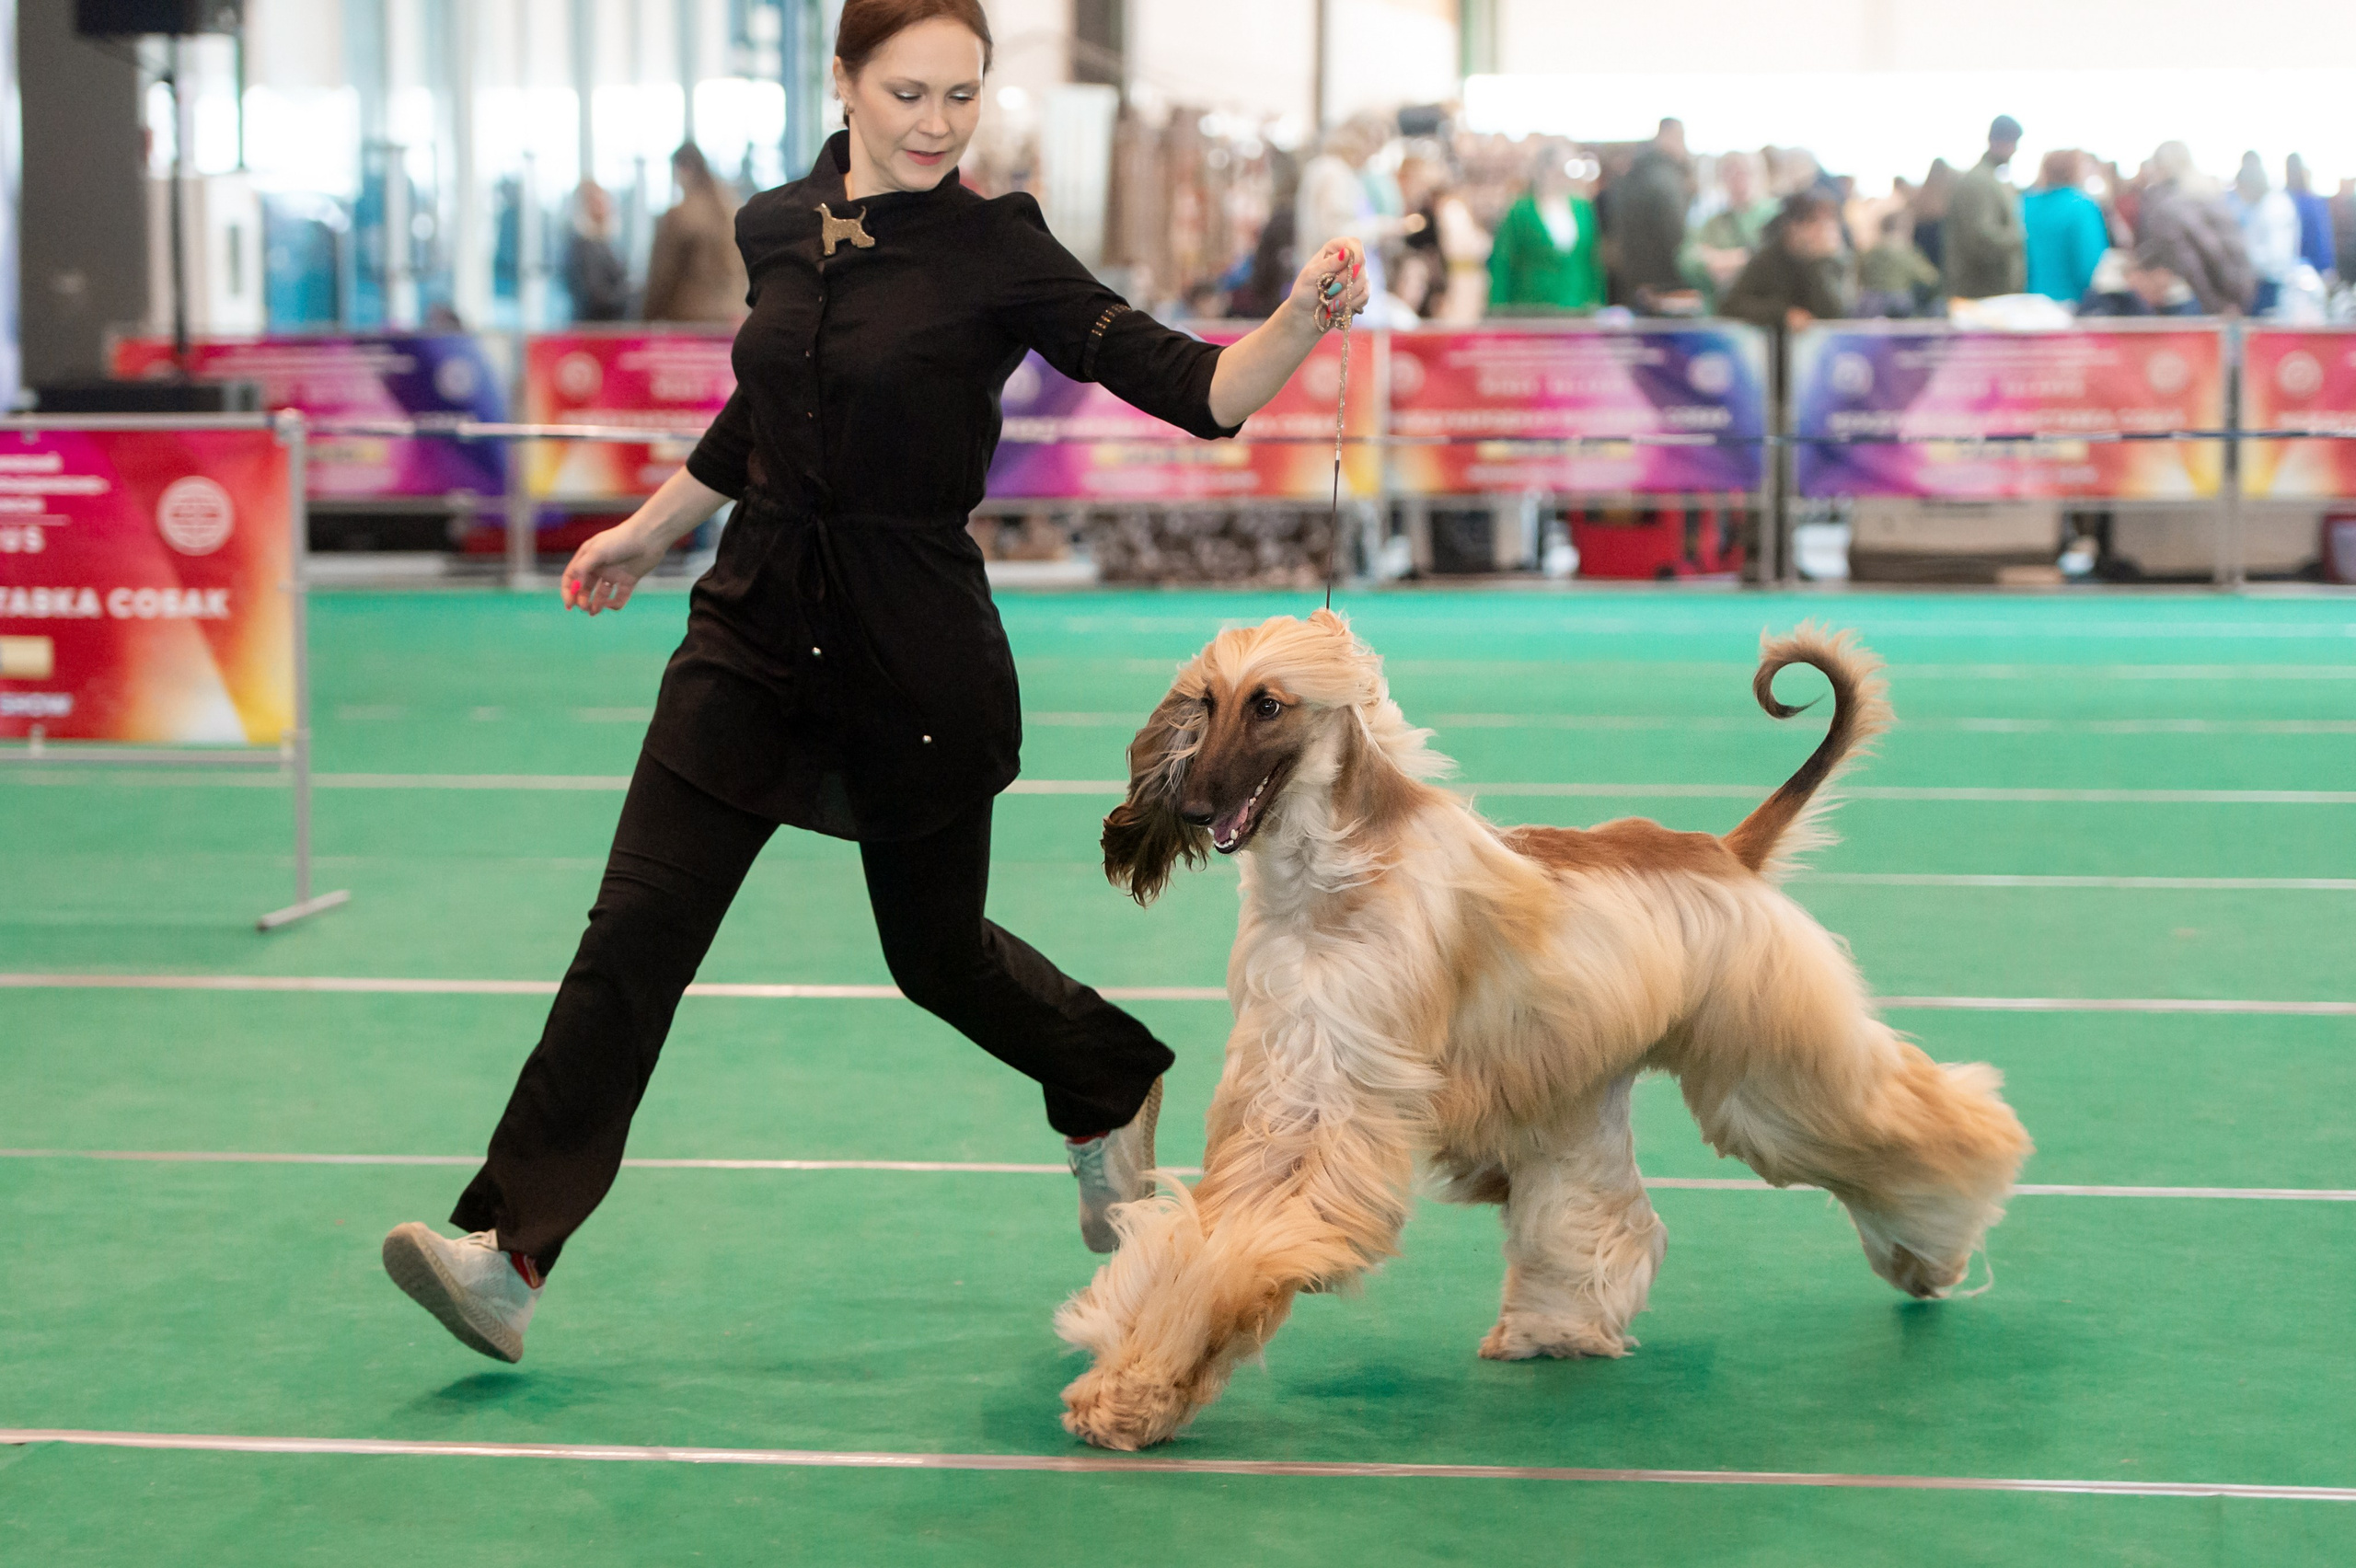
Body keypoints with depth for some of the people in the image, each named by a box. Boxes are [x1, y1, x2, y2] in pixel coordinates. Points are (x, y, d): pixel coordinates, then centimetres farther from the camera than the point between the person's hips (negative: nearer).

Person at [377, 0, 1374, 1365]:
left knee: (936, 947, 13)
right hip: (758, 620, 4)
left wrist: (1307, 318, -35)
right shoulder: (779, 227, 4)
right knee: (639, 925, -6)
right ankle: (510, 1253, -6)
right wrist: (649, 532, 31)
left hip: (918, 645, -4)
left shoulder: (998, 252, -11)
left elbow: (1196, 390, -17)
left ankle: (1114, 1093, 44)